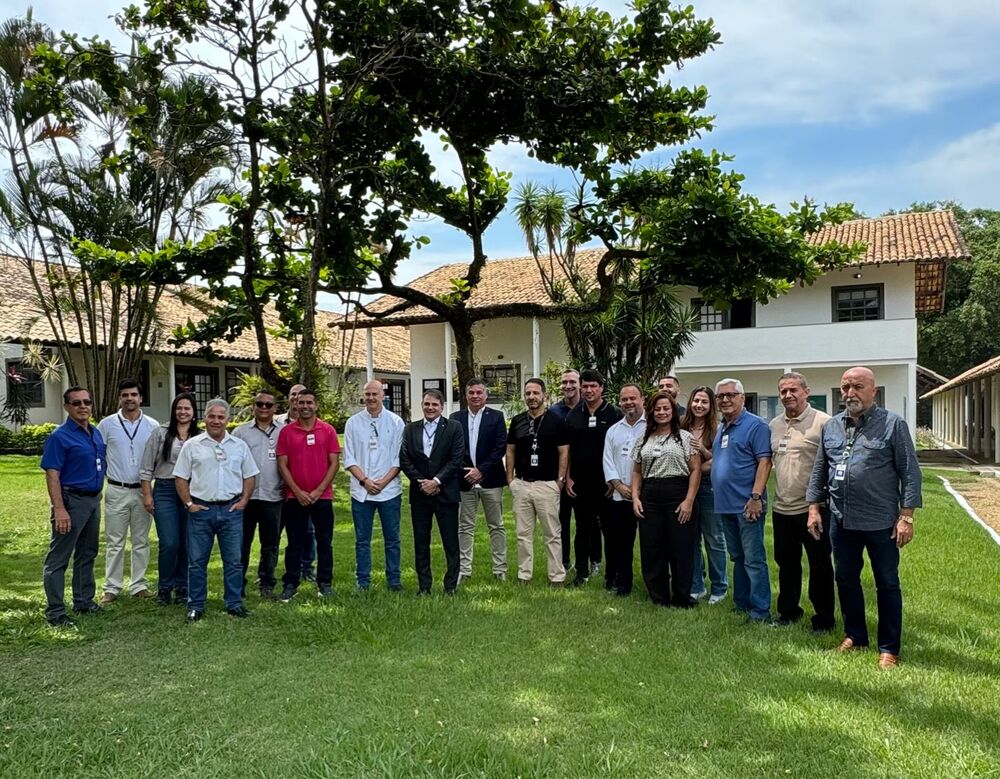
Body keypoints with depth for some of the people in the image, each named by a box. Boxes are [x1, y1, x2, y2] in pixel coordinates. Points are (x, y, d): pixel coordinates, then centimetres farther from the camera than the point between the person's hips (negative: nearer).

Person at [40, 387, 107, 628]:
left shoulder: (96, 433, 10)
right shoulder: (60, 436, -12)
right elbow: (52, 475, -17)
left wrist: (97, 496, 15)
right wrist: (59, 509, -24)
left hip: (94, 500, 8)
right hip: (72, 501, -8)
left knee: (87, 554, 17)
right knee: (58, 559, -1)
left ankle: (84, 602, 28)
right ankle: (55, 613, 5)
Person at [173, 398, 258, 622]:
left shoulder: (239, 446, 8)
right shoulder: (192, 446, 3)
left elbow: (250, 476, 13)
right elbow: (181, 477, 4)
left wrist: (244, 500, 2)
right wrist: (188, 503, -4)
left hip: (231, 510, 1)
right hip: (201, 509, -1)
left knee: (233, 560, 5)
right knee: (197, 561, 4)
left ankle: (234, 603, 15)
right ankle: (196, 606, 15)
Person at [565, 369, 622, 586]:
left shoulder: (614, 414, -3)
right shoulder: (573, 415, 7)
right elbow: (566, 450, 9)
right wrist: (568, 478, 3)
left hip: (605, 482, -3)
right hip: (580, 482, 3)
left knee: (609, 527, 4)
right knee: (583, 527, 10)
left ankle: (612, 574, 14)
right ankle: (582, 571, 19)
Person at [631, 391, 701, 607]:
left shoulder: (685, 437, 2)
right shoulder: (643, 440, 14)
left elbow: (695, 469, -3)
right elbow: (637, 471, 16)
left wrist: (689, 501, -11)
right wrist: (635, 497, 2)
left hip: (677, 497, -3)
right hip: (650, 499, 4)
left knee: (680, 550, 1)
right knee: (651, 551, 6)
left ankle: (681, 599, 16)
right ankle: (658, 598, 19)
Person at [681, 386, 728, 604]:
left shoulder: (717, 428, -6)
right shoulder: (682, 428, 4)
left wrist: (703, 451, -19)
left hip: (709, 486, -4)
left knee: (714, 540, 6)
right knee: (691, 539, 12)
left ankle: (719, 588, 19)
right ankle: (696, 587, 24)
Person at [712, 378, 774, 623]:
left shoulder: (755, 425, -9)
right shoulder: (721, 428, 16)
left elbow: (764, 462, -16)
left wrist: (756, 497, -21)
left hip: (746, 505, -8)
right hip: (726, 504, 8)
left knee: (754, 560, -3)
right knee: (737, 558, 17)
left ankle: (760, 611, 3)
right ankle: (741, 603, 27)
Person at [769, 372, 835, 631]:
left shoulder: (823, 422, -10)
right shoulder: (774, 425, 10)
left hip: (813, 508, -6)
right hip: (782, 508, 6)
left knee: (820, 566, 7)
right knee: (786, 564, 18)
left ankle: (824, 618, 20)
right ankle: (788, 612, 33)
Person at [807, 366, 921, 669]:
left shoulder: (893, 424, -6)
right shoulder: (831, 426, 8)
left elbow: (910, 472, -7)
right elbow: (819, 470, 14)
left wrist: (906, 516, -12)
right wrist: (814, 507, 9)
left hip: (881, 522, -5)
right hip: (841, 520, 5)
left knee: (887, 584, 6)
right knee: (846, 580, 15)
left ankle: (889, 648, 18)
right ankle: (855, 636, 31)